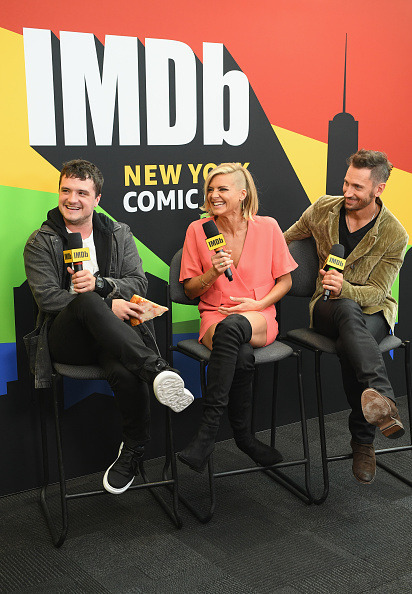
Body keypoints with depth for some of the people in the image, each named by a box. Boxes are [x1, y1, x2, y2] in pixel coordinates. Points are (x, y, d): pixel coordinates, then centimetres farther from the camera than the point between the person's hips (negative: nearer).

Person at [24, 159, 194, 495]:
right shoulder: (41, 242, 9)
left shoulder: (119, 234, 16)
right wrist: (106, 305, -16)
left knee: (124, 372, -34)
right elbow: (47, 297, -5)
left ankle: (133, 449, -9)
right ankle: (157, 369, -43)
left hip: (112, 336, 1)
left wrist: (100, 284, -15)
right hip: (66, 339, -1)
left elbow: (139, 284, 6)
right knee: (87, 300, -36)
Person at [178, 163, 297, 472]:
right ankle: (244, 436, -19)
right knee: (242, 357, -36)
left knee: (231, 327, -38)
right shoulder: (198, 230, 4)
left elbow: (285, 281, 9)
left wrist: (259, 303, -8)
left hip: (260, 319, 0)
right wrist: (213, 273, -12)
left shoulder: (267, 227, 3)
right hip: (215, 317, 1)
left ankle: (207, 433, -36)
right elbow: (190, 289, 9)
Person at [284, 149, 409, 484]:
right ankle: (383, 399, -57)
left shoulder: (395, 235, -9)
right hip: (329, 306, 1)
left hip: (374, 310, -1)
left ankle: (363, 441, -25)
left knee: (350, 347, -37)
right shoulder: (323, 210, 0)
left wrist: (345, 288, -31)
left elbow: (376, 292, -11)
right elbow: (283, 242, 17)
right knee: (348, 311, -39)